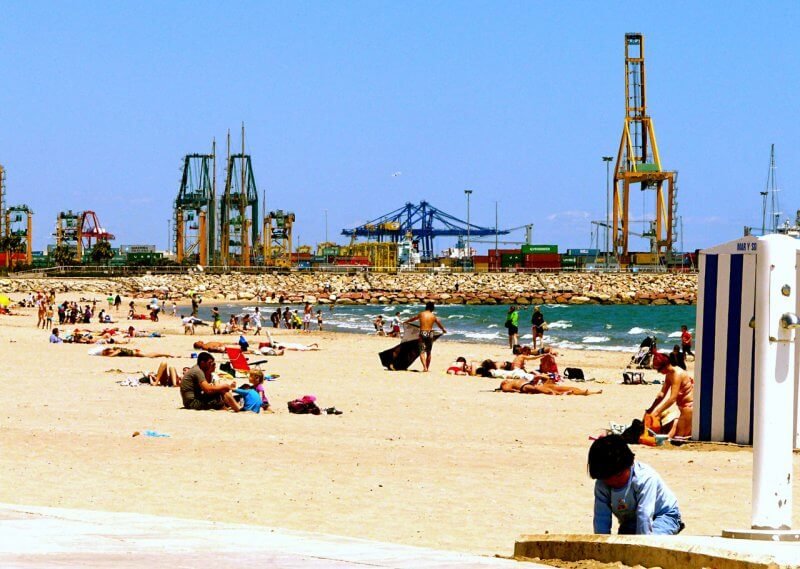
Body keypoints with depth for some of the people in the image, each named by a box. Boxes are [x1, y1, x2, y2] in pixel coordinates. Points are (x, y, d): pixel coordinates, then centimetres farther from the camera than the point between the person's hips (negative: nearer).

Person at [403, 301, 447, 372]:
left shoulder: (421, 314, 1)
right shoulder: (433, 316, 4)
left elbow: (413, 319, 19)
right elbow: (439, 324, 20)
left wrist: (406, 322, 40)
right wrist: (443, 330, 41)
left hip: (422, 333, -2)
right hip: (430, 333, 2)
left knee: (422, 352, -5)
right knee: (428, 352, 15)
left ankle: (424, 367, -22)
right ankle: (427, 367, 20)